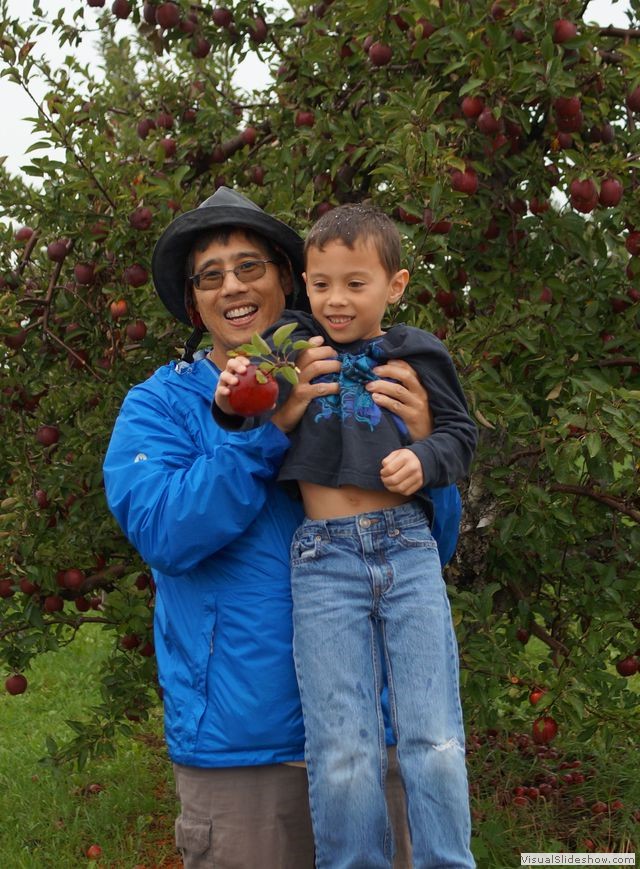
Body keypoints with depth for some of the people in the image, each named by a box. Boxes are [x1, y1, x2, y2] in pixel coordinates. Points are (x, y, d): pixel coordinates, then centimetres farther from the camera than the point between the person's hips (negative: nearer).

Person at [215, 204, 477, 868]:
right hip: (323, 559, 0)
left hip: (408, 550, 1)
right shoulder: (288, 343, 8)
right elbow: (247, 431, 11)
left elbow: (460, 432, 14)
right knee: (343, 754, -3)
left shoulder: (417, 355, 9)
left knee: (434, 743, -2)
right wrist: (231, 402, -11)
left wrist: (425, 459, -7)